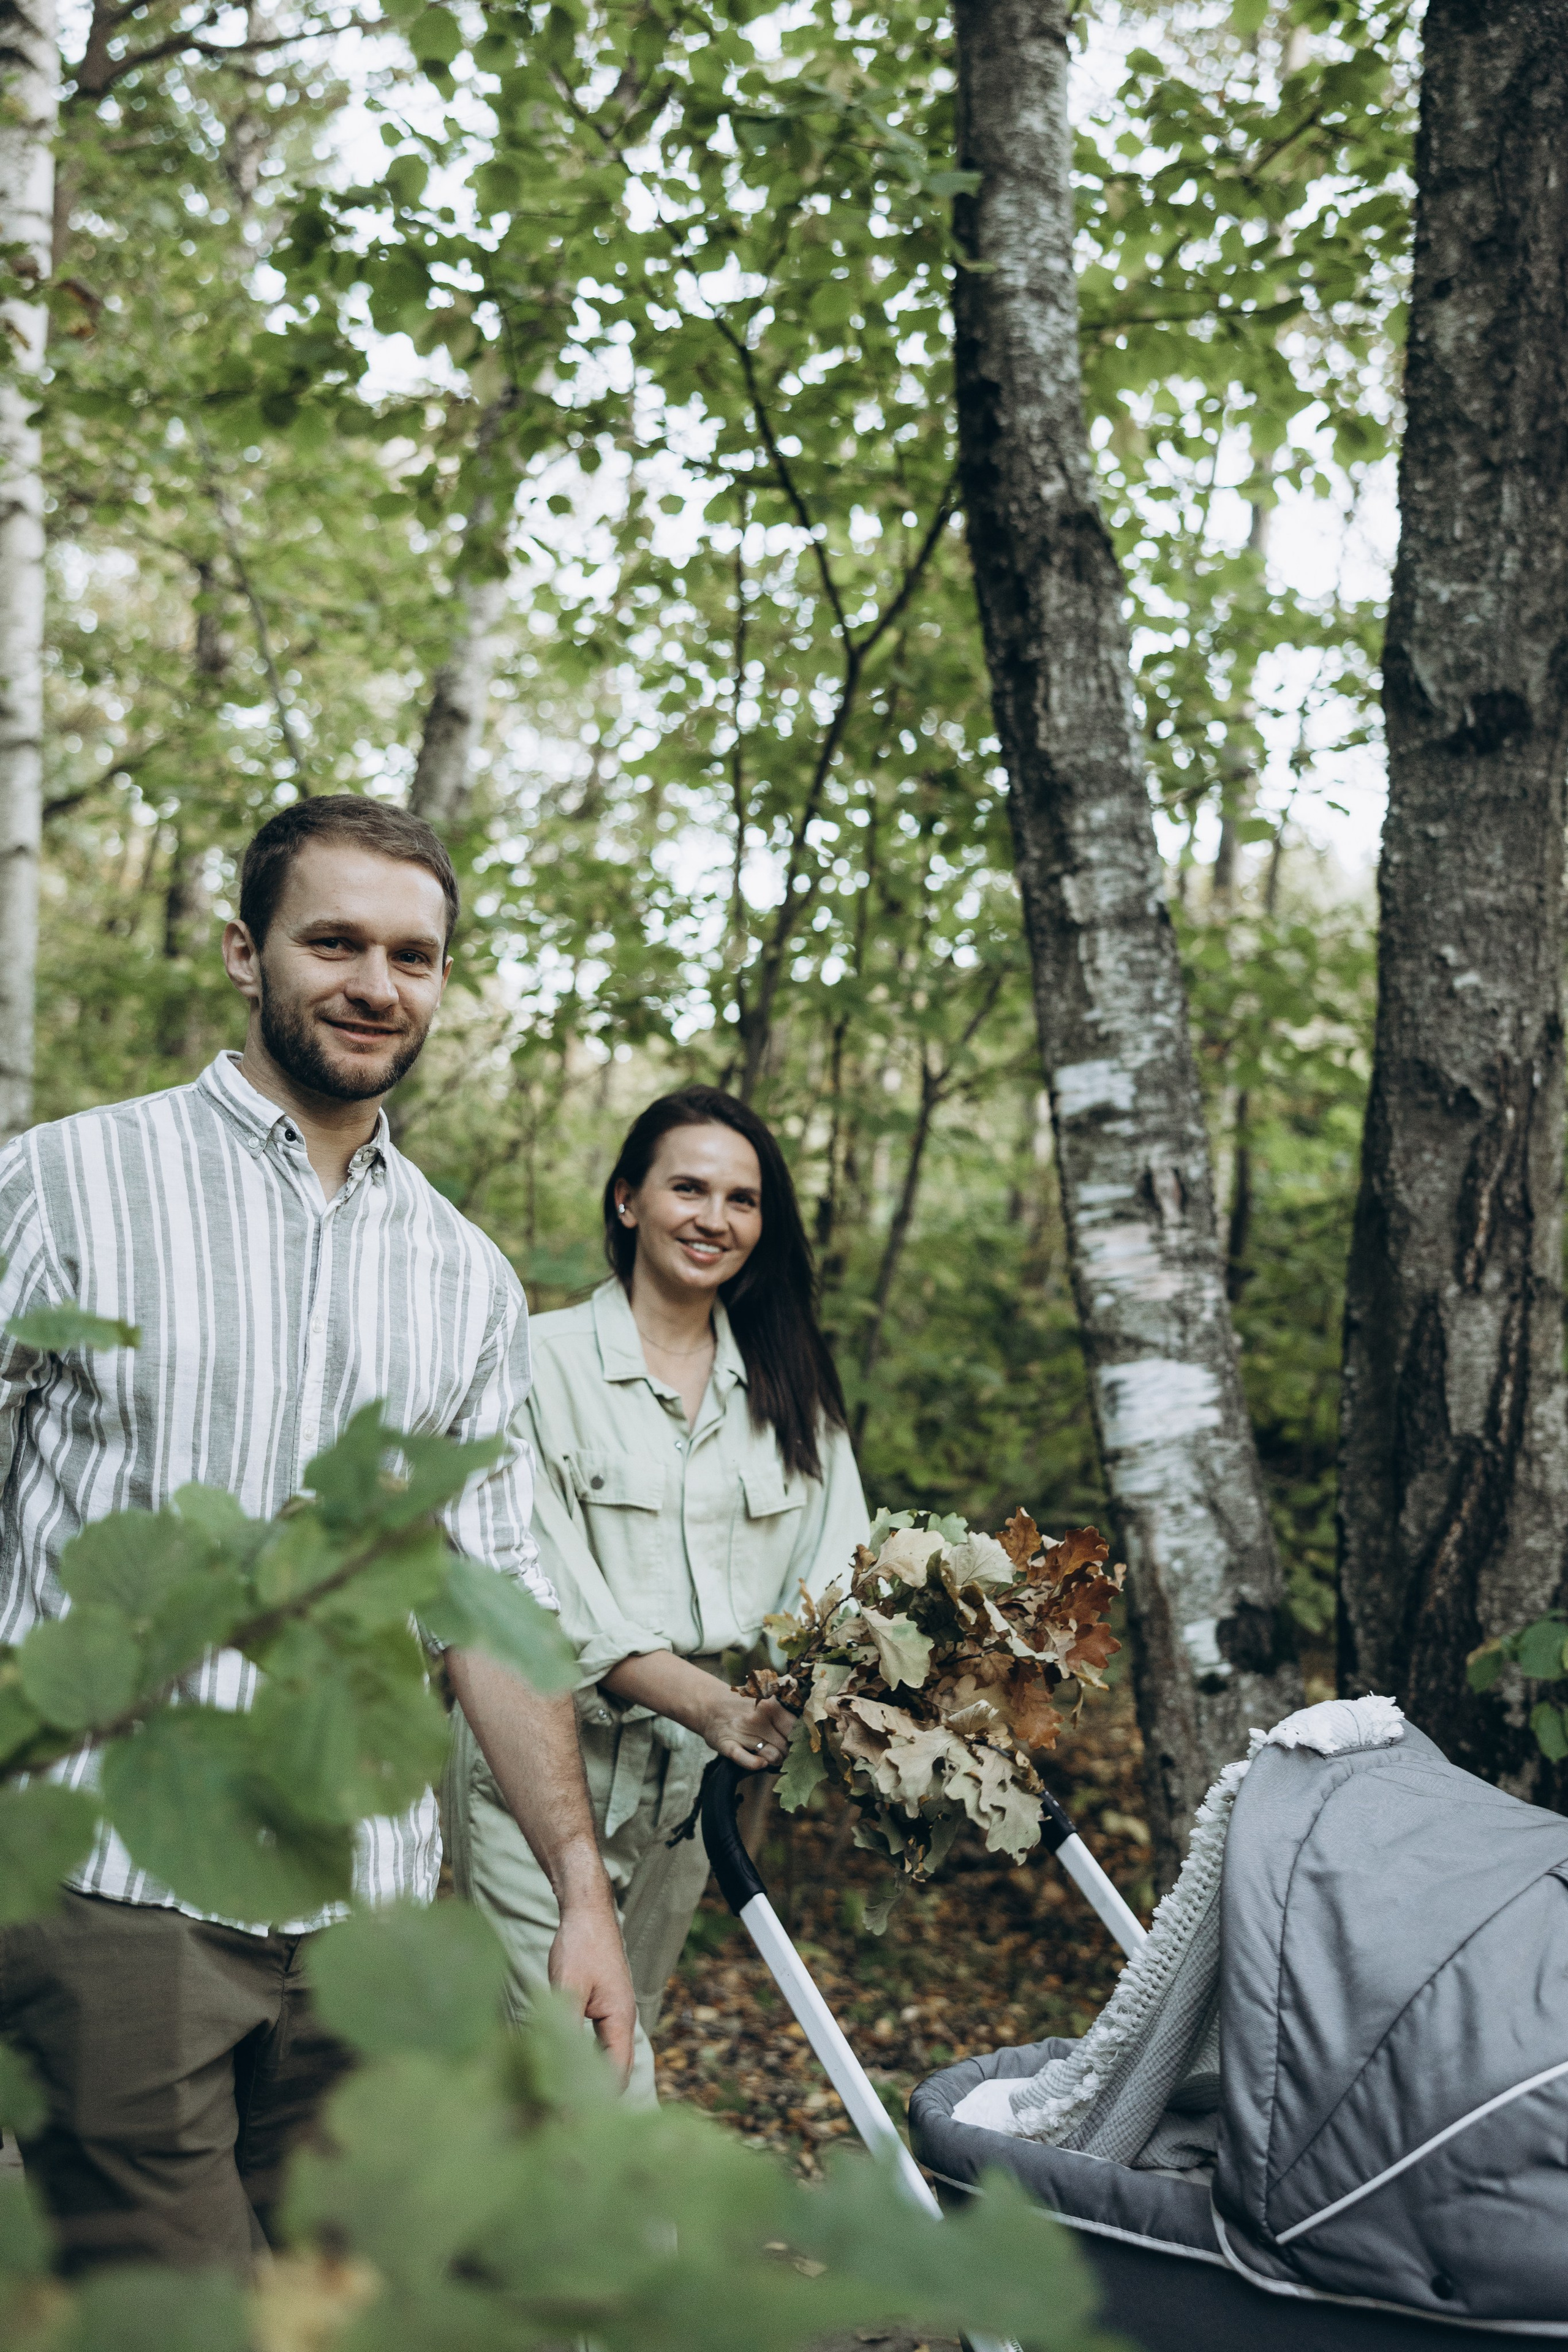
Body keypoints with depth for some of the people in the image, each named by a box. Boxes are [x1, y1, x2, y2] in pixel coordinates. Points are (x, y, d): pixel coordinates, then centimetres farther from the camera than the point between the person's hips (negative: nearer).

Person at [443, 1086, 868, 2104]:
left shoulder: (790, 1380, 8)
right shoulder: (546, 1359, -8)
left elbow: (840, 1562, -1)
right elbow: (547, 1590, -16)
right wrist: (704, 1697, -30)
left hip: (694, 1776, 5)